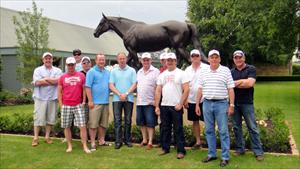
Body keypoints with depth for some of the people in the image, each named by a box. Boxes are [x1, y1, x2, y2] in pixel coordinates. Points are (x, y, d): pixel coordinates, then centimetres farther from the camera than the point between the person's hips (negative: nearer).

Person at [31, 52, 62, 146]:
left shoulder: (57, 70, 8)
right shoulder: (38, 70, 4)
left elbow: (57, 81, -11)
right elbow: (37, 82, -12)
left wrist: (44, 79, -7)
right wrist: (52, 81, -8)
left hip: (52, 98, 2)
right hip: (40, 98, -2)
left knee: (51, 118, 7)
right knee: (38, 118, -1)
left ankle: (47, 137, 19)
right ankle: (35, 138, 7)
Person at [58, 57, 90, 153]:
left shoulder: (81, 76, 4)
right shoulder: (62, 77, 6)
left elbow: (84, 89, 7)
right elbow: (59, 92, 8)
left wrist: (83, 101, 1)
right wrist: (61, 104, 2)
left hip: (78, 105, -1)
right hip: (66, 106, 1)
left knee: (82, 126, -5)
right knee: (66, 127, 6)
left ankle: (85, 146, 2)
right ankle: (69, 146, 19)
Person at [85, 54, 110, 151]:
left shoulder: (107, 72, 15)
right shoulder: (91, 72, -3)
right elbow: (87, 87, -9)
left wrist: (108, 99, 12)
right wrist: (90, 101, -14)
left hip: (105, 102, 6)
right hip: (95, 102, -6)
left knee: (103, 123, 12)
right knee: (93, 124, -4)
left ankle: (101, 140, 24)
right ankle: (92, 143, 3)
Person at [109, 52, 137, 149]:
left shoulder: (132, 70, 6)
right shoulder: (114, 71, 9)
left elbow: (134, 85, -1)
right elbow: (111, 85, 2)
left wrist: (126, 94, -12)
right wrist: (119, 94, -10)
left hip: (129, 99, 0)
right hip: (117, 99, 0)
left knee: (128, 120, 5)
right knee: (117, 120, -1)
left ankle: (127, 140, 16)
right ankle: (118, 141, 4)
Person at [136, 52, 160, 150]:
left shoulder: (155, 71, -5)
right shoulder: (139, 72, 15)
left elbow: (158, 87, -9)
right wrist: (138, 96, 12)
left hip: (150, 102, -6)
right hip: (140, 101, 6)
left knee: (150, 123, -2)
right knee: (141, 122, 12)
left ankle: (150, 142, 5)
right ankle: (144, 140, 24)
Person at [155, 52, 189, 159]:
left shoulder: (181, 73, -1)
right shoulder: (162, 75, 12)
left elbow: (186, 90, -7)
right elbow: (158, 91, 12)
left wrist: (180, 104, -13)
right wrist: (156, 106, 5)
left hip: (176, 106, -4)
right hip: (164, 106, 5)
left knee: (178, 129, 0)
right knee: (165, 128, 12)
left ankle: (181, 150, 7)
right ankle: (165, 148, 23)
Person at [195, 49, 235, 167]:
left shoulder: (226, 71, -1)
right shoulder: (204, 73, 9)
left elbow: (230, 89, -3)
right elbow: (200, 90, 12)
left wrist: (231, 105, -8)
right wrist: (197, 104, 8)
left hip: (221, 104, -4)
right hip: (207, 103, 4)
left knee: (223, 131, 1)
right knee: (209, 130, 10)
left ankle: (225, 157, 9)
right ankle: (212, 154, 22)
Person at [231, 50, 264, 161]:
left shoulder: (251, 69, 0)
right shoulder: (231, 72, 11)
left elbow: (250, 83, -14)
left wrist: (235, 83, -6)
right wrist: (243, 81, -9)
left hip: (247, 103, -4)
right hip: (234, 103, 4)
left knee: (252, 128, -1)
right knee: (236, 127, 9)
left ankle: (258, 151, 6)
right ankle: (240, 149, 20)